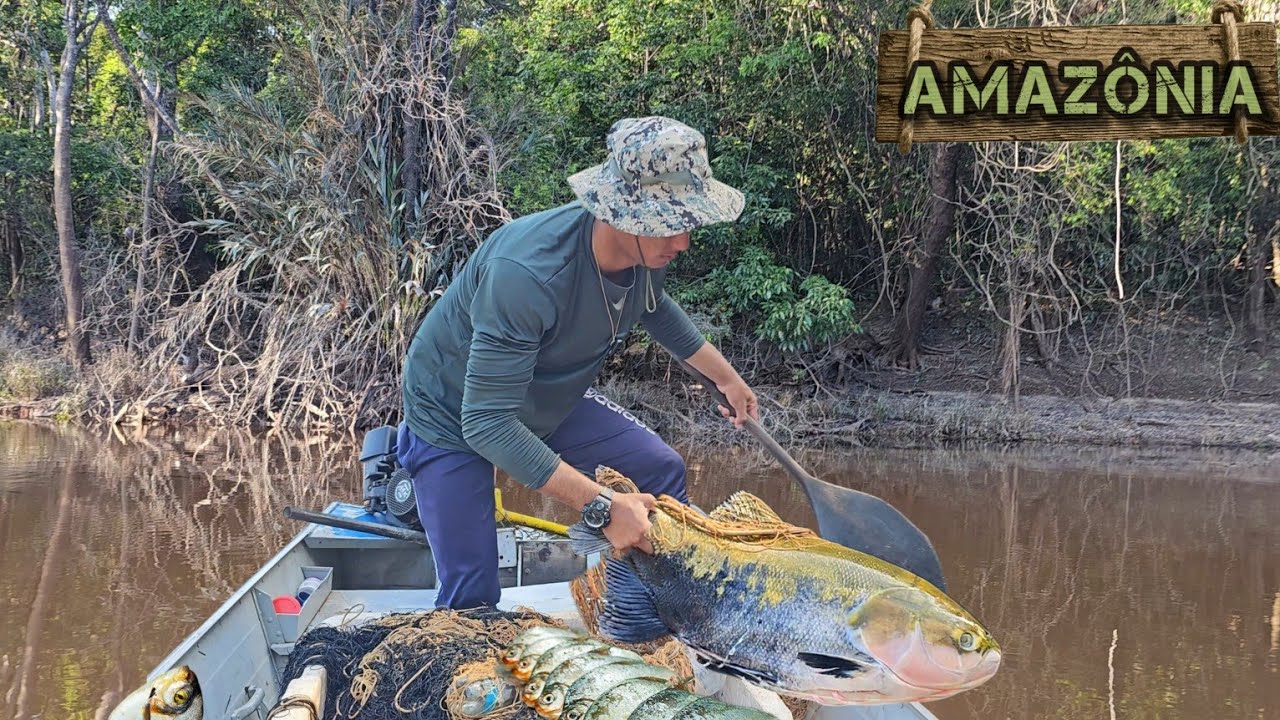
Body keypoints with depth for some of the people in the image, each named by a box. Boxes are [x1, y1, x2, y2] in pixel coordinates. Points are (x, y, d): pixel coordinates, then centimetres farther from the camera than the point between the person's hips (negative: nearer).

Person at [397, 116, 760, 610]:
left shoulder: (650, 250, -16)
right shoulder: (526, 273, -42)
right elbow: (487, 422, -42)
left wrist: (726, 377, 18)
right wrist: (602, 507, -45)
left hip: (550, 401, 7)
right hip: (454, 416, -7)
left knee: (661, 469, 1)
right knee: (472, 598, -15)